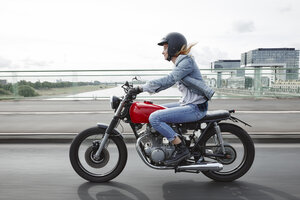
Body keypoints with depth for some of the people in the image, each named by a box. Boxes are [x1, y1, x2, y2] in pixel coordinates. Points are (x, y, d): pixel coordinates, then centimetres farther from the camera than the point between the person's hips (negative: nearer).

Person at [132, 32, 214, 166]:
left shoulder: (187, 61, -13)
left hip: (195, 108, -10)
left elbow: (169, 80, -26)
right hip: (187, 104, 10)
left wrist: (143, 87, -24)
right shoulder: (179, 63, 15)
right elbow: (167, 82, 15)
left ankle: (181, 149, -11)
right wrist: (143, 89, 6)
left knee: (154, 118, -19)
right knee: (155, 110, 17)